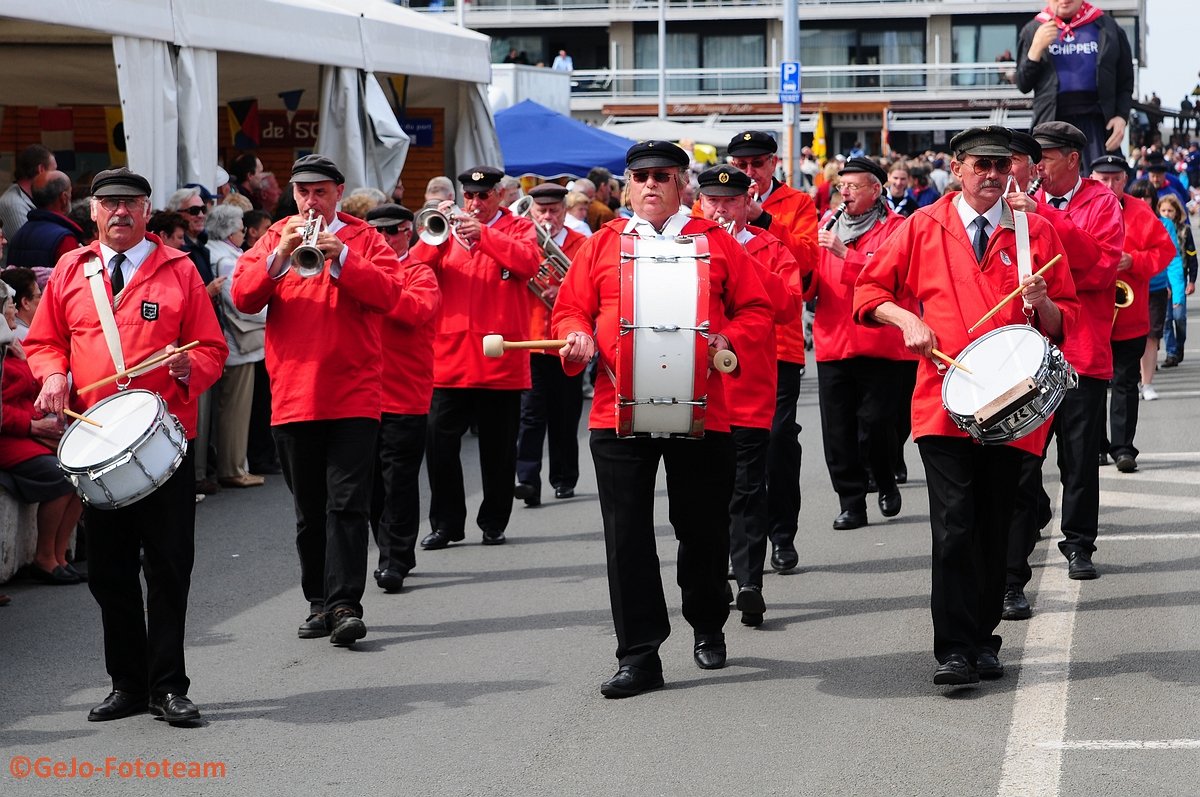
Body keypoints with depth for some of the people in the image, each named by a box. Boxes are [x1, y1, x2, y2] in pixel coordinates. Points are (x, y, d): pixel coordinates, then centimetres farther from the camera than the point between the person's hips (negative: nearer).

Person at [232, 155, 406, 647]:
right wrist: (281, 253, -15)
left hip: (353, 397, -3)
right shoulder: (274, 239, 11)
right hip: (293, 397, 3)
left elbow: (389, 294, -9)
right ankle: (319, 603, 18)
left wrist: (341, 256, -18)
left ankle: (345, 605, -13)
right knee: (309, 510, 10)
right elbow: (243, 297, -2)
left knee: (347, 504, -10)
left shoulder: (364, 239, 6)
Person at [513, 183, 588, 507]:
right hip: (530, 342, 0)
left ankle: (564, 479, 23)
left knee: (565, 416, 10)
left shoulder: (582, 245, 5)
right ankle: (528, 480, -15)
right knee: (530, 414, -10)